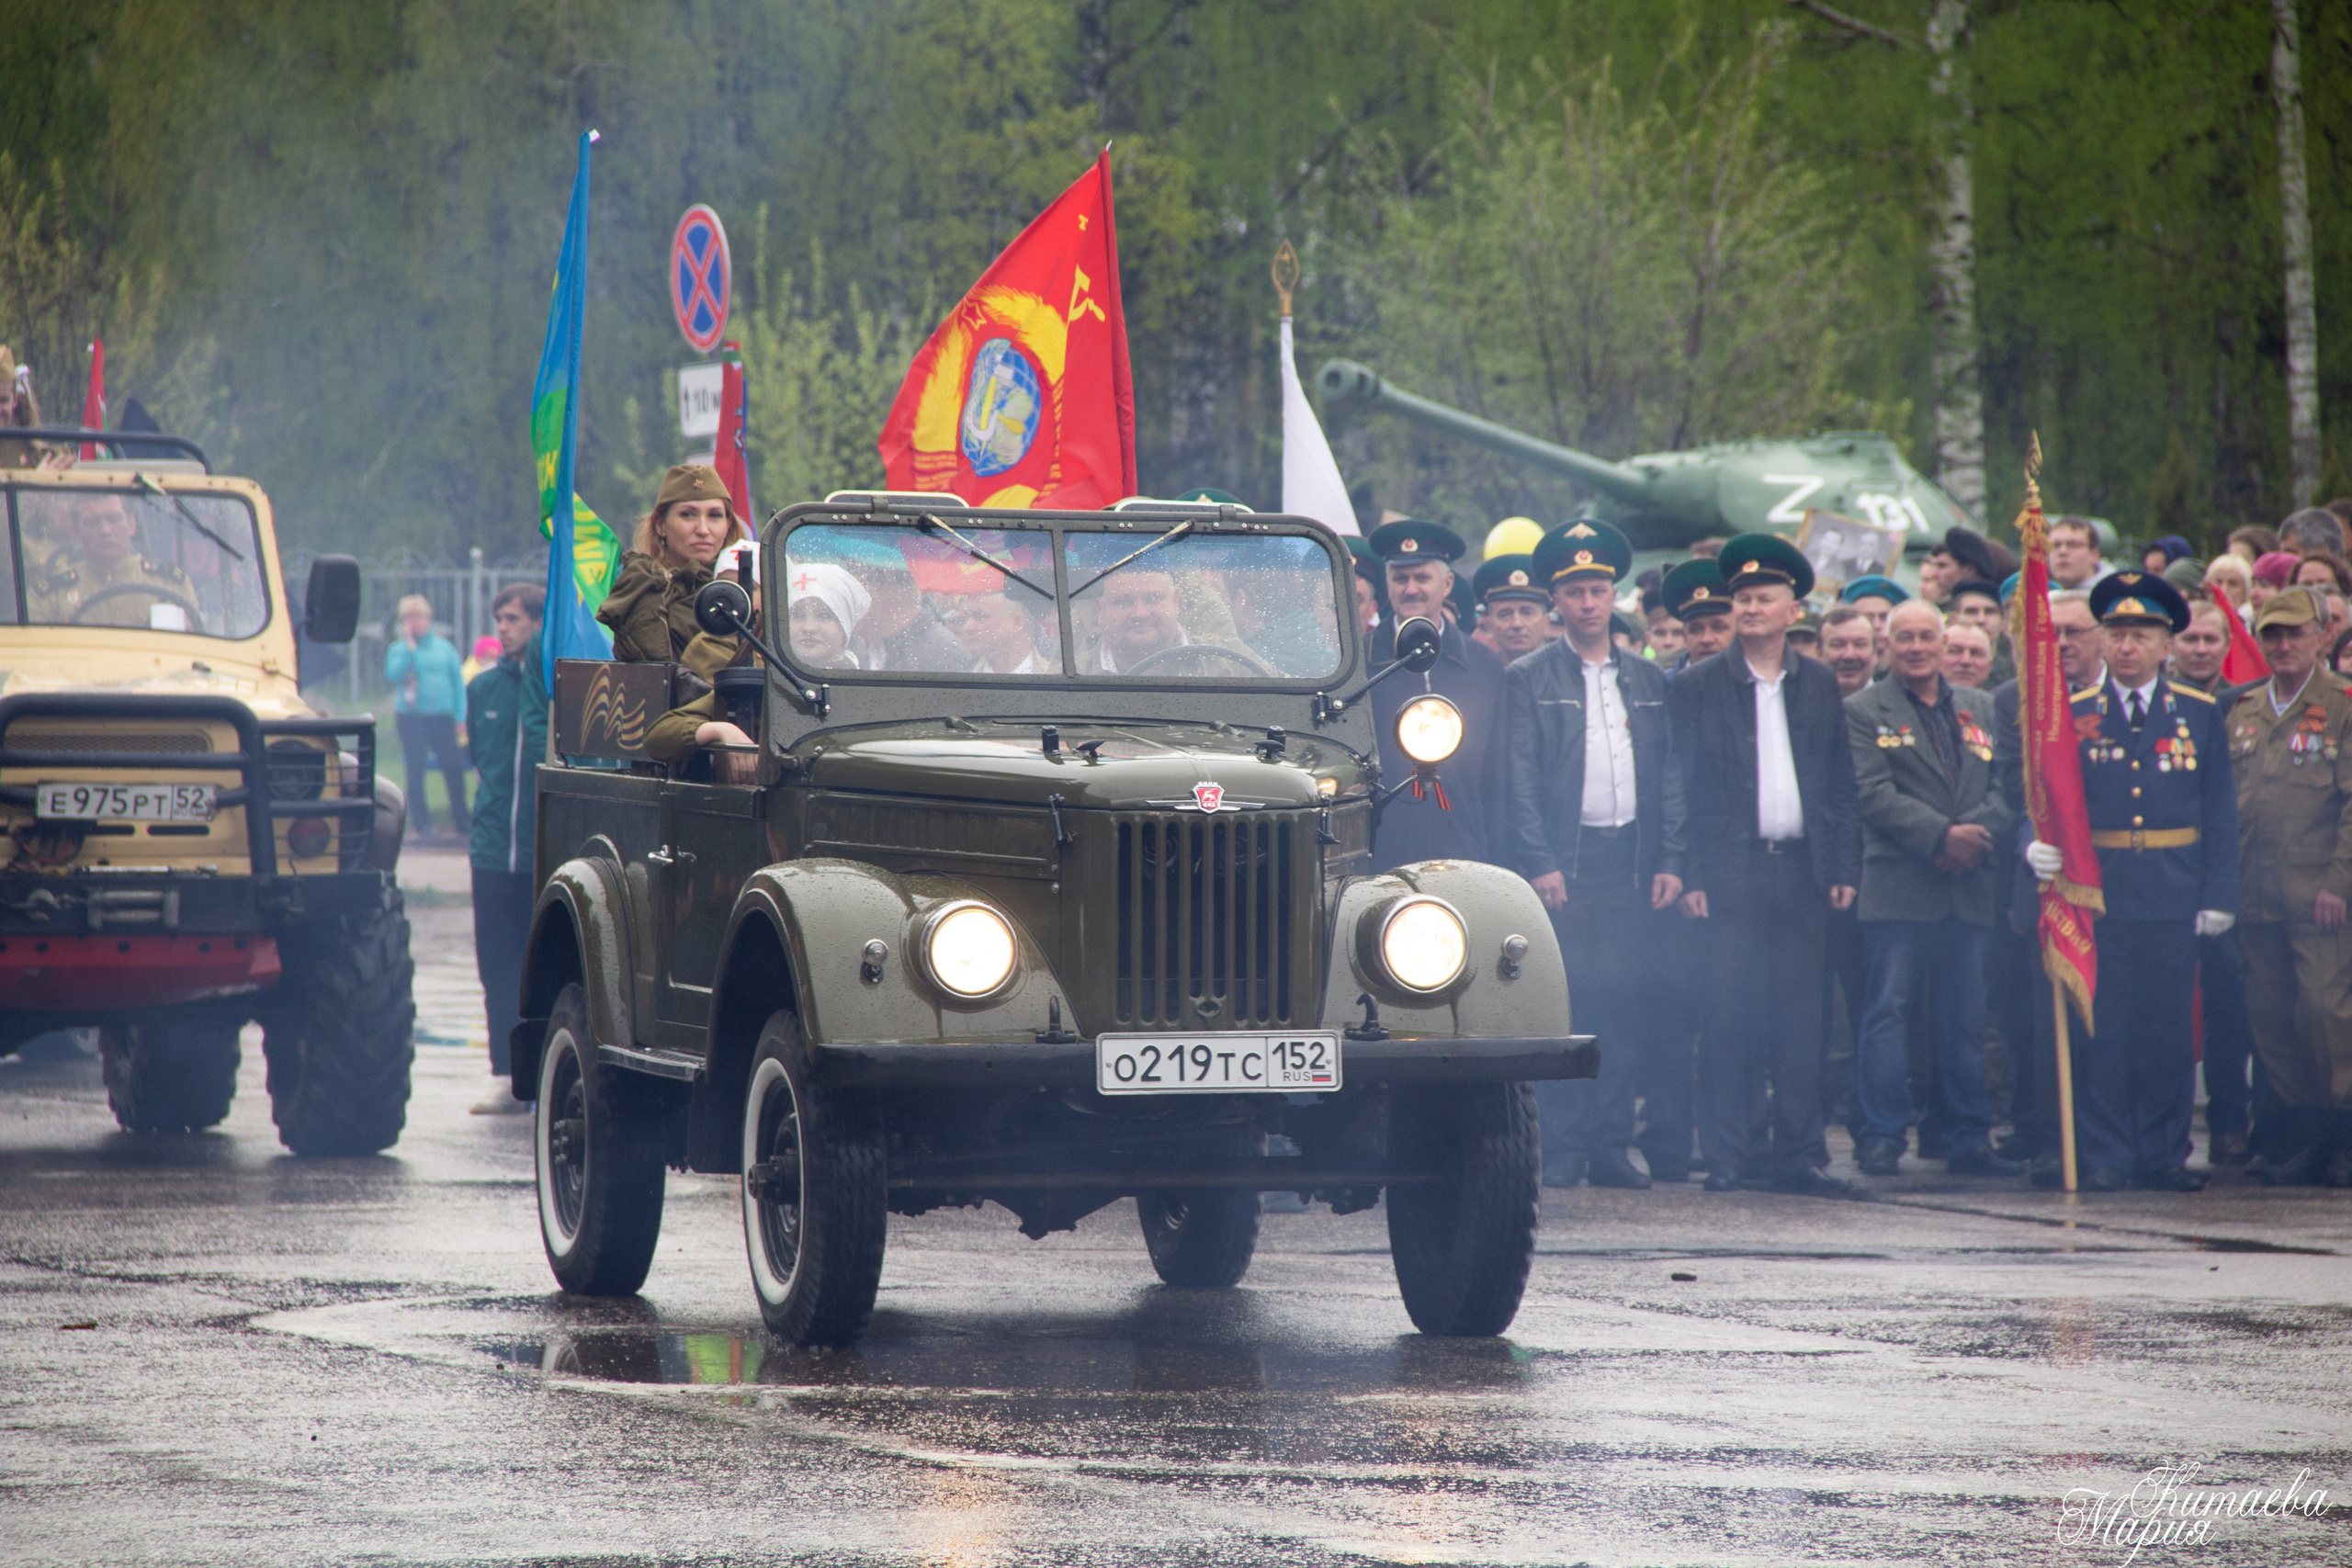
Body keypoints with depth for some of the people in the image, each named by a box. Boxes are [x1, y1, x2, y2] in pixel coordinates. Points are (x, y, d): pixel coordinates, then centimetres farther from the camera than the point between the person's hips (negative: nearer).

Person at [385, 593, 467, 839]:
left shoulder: (444, 647, 11)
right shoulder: (399, 648, 5)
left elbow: (458, 682, 12)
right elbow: (393, 674, -13)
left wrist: (461, 715, 4)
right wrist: (409, 646, -12)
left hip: (442, 716, 1)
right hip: (411, 717, -1)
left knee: (454, 767, -7)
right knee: (416, 770, -1)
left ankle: (460, 819, 5)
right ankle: (422, 823, 6)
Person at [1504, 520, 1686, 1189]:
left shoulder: (1648, 682, 14)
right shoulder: (1528, 680, 3)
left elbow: (1671, 776, 13)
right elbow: (1519, 780, -3)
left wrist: (1670, 862, 4)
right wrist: (1539, 863, -12)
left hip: (1633, 866, 3)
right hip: (1562, 864, -3)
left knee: (1626, 1004, 2)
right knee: (1561, 1003, -5)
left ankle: (1612, 1145, 8)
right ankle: (1562, 1150, -2)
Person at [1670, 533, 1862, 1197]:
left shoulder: (1819, 686, 12)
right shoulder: (1697, 688, 3)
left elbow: (1842, 786, 13)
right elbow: (1685, 787, 0)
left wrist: (1845, 868, 4)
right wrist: (1690, 876, -7)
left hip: (1801, 871, 3)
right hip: (1732, 873, -3)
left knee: (1800, 1017, 3)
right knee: (1731, 1015, -5)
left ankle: (1800, 1152, 7)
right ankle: (1728, 1154, 0)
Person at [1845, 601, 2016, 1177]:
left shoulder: (1981, 709, 16)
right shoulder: (1864, 711, 3)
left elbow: (2005, 787, 8)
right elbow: (1873, 794, -9)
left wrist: (1975, 835, -11)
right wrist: (1942, 835, -18)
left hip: (1969, 889, 4)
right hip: (1897, 888, -4)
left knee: (1967, 1019, 6)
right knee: (1889, 1013, -5)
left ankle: (1969, 1139, 10)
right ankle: (1881, 1139, -3)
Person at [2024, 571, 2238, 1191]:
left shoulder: (2199, 715, 6)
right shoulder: (2070, 715, 4)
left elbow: (2220, 814, 7)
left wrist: (2219, 897, 0)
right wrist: (2038, 843, -19)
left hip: (2174, 899, 1)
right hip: (2097, 893, 0)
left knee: (2168, 1028, 4)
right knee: (2101, 1029, -1)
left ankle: (2164, 1155, 12)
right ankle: (2105, 1156, 5)